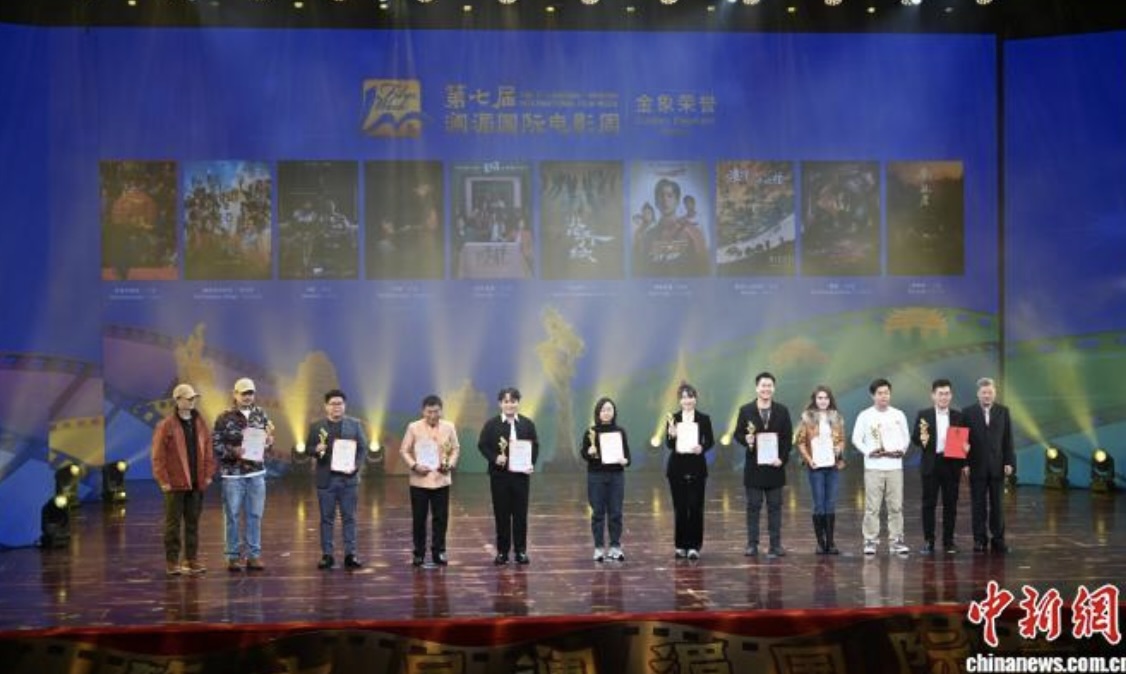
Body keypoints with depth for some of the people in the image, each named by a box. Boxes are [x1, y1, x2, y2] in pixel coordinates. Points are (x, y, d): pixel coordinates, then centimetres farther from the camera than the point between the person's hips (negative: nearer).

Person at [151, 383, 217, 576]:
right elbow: (158, 456, -9)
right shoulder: (166, 426, -7)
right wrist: (163, 480, -12)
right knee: (173, 523, 2)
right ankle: (171, 561, 7)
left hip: (197, 483, 5)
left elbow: (208, 451, 11)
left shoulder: (200, 423, 8)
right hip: (175, 484, -5)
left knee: (193, 523, 10)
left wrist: (208, 474, 5)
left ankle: (192, 559, 17)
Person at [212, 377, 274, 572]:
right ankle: (233, 557, 9)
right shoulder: (225, 418, -4)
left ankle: (253, 555, 13)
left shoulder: (260, 414, 9)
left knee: (255, 516, 6)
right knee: (233, 516, 2)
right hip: (233, 474, -3)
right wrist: (232, 451, -20)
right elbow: (215, 444, -6)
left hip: (256, 473, 4)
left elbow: (269, 439, 15)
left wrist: (268, 442, -7)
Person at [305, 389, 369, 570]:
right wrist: (316, 449, -17)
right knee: (327, 519, 4)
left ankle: (350, 555, 6)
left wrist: (356, 466, -11)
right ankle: (327, 555, 8)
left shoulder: (355, 424, 6)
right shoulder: (316, 426, 6)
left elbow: (363, 448, 4)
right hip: (326, 478, 0)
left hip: (348, 478, 0)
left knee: (349, 518, 3)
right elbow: (308, 448, 6)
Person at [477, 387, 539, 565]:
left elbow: (535, 446, 7)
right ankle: (502, 551, 11)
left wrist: (532, 464, -8)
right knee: (501, 514, 3)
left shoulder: (528, 424, 5)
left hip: (521, 474, 1)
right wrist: (494, 458, -17)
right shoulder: (491, 424, 0)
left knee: (520, 513, 4)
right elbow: (482, 445, 0)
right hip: (499, 475, -1)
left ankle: (521, 550, 12)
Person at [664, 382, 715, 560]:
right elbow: (668, 444, -3)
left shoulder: (704, 419, 3)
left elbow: (710, 441, 3)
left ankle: (694, 546, 4)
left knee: (695, 507, -2)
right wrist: (671, 434, -24)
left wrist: (702, 448, -18)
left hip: (697, 467, 0)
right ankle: (680, 545, 12)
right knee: (680, 507, 3)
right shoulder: (672, 419, 2)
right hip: (677, 467, 0)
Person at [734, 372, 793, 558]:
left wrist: (782, 458, -10)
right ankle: (752, 544, 7)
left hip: (774, 466, 1)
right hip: (753, 466, -1)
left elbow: (788, 438, 3)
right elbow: (738, 434, 5)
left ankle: (775, 545, 8)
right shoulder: (746, 410, 3)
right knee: (753, 506, 3)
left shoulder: (782, 411, 5)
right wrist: (745, 439, -18)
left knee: (774, 506, 4)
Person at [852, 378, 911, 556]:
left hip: (895, 466, 2)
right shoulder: (865, 416, 2)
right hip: (873, 466, -2)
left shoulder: (899, 415, 9)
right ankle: (870, 541, 2)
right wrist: (869, 452, -11)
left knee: (896, 506, 1)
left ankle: (896, 540, 7)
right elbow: (856, 439, 3)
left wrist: (901, 450, -6)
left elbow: (905, 437, 13)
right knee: (872, 506, -3)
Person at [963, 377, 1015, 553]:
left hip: (997, 465, 1)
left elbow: (1008, 439, 5)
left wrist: (1009, 462, -2)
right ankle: (980, 540, 8)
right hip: (977, 466, -1)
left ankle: (998, 540, 10)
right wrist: (965, 463, -8)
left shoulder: (1003, 411, 6)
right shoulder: (969, 412, 0)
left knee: (997, 504, 5)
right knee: (978, 505, 3)